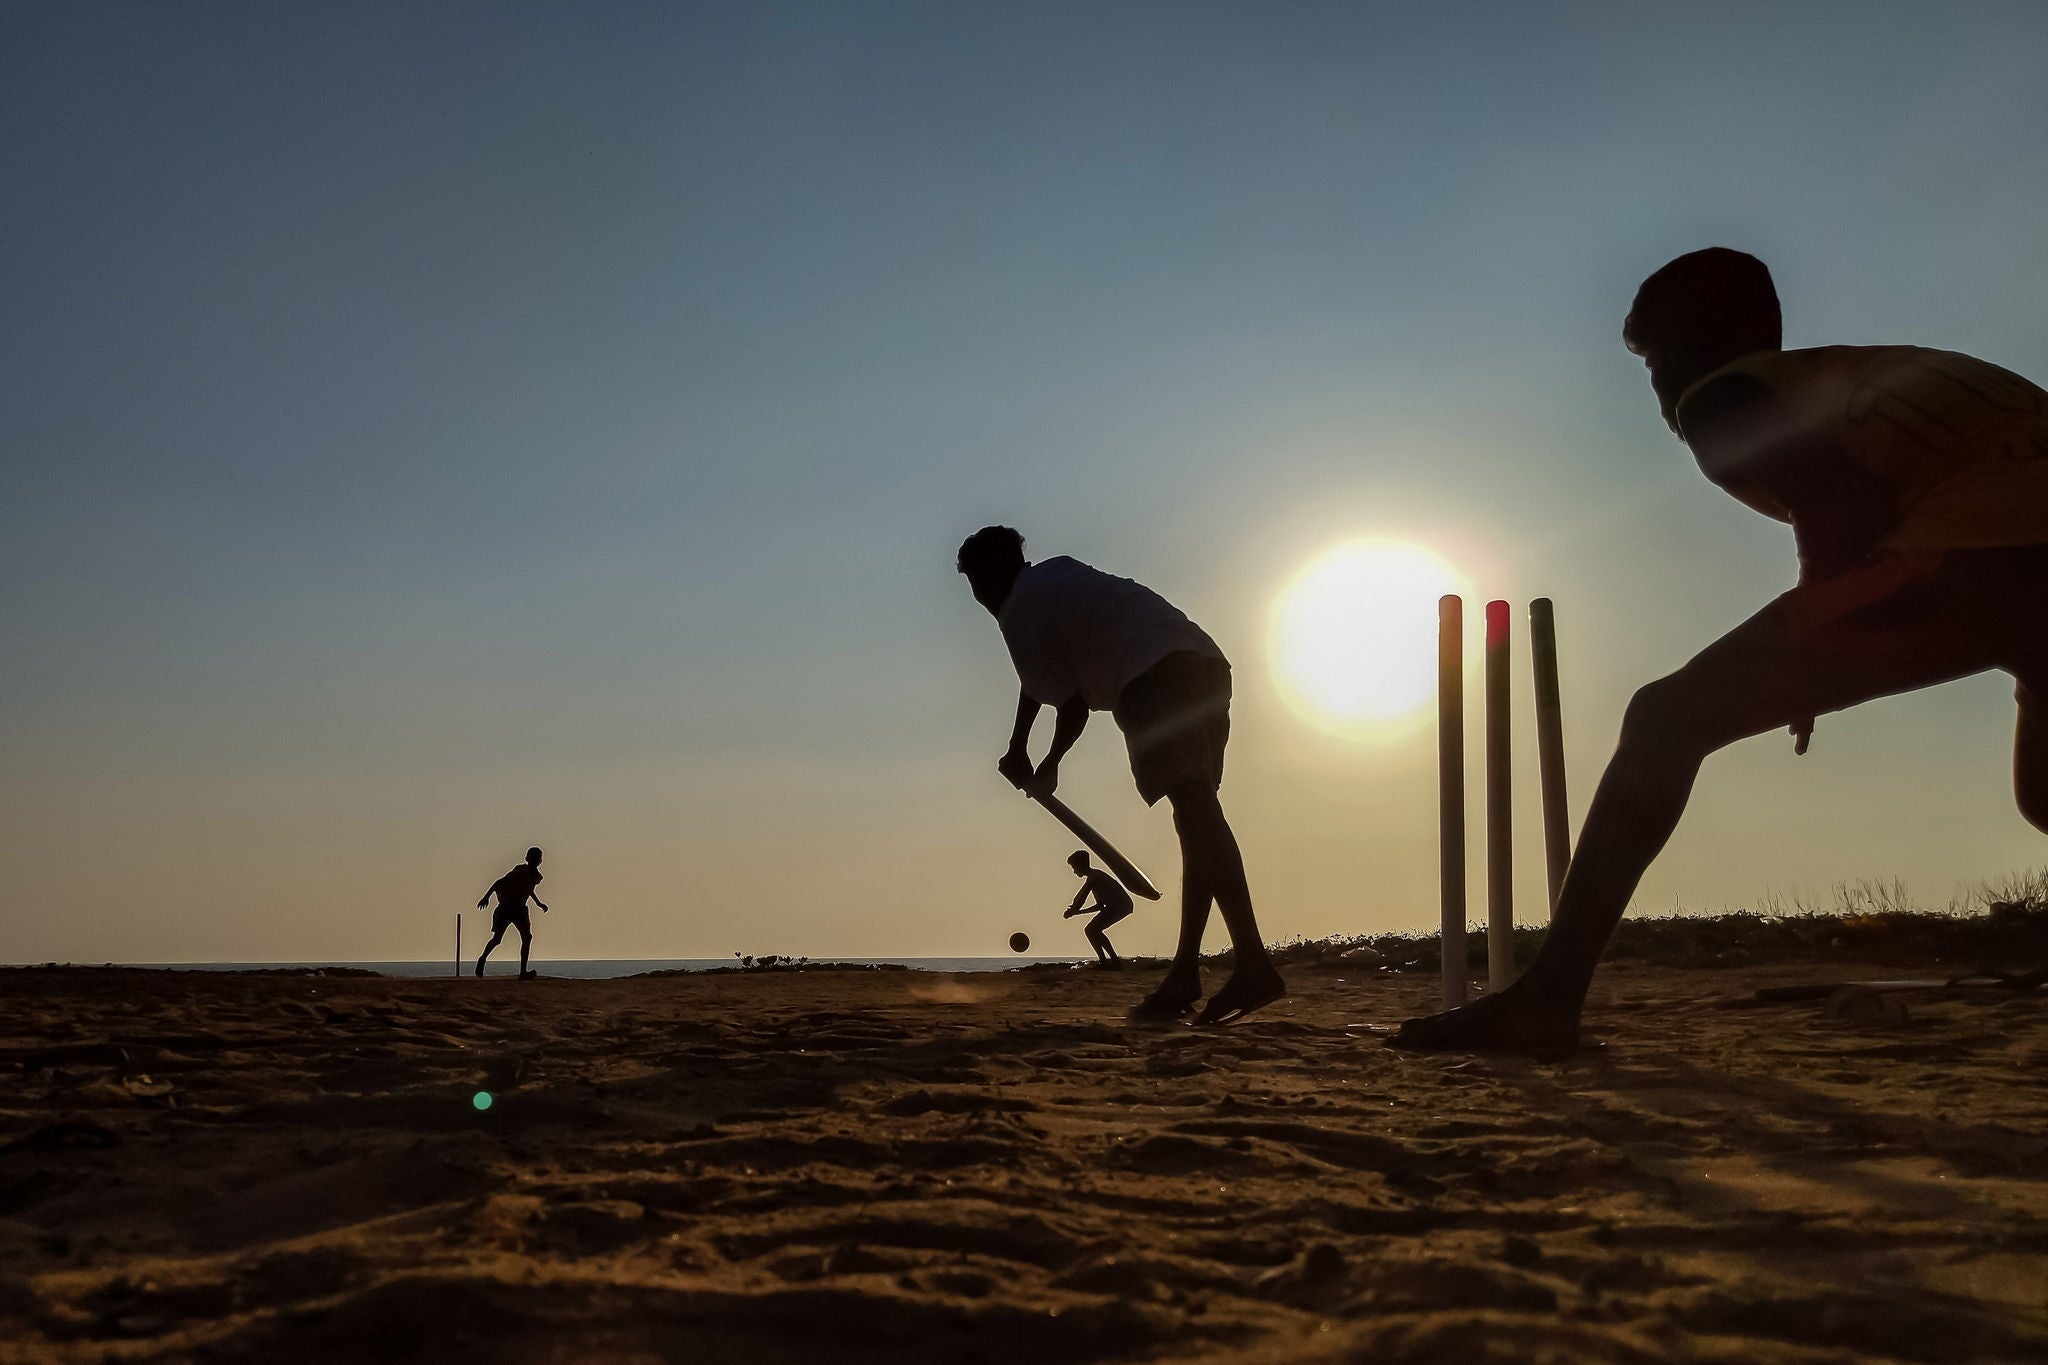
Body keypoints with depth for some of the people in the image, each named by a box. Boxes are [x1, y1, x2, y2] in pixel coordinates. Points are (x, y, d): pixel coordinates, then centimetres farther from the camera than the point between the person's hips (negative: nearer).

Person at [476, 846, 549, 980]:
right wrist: (486, 896, -18)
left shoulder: (537, 877, 3)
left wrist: (539, 903, 26)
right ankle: (482, 959, 30)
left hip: (520, 909, 5)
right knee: (497, 939, 2)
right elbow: (500, 882, -14)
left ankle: (523, 972, -13)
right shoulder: (520, 871, -17)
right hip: (505, 908, -5)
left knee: (527, 937, -12)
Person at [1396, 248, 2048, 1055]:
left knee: (1669, 718, 1)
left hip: (1976, 543, -7)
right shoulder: (1849, 371, 38)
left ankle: (1548, 996, -4)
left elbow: (1842, 502, -4)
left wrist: (1817, 647, 10)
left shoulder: (1716, 399, 14)